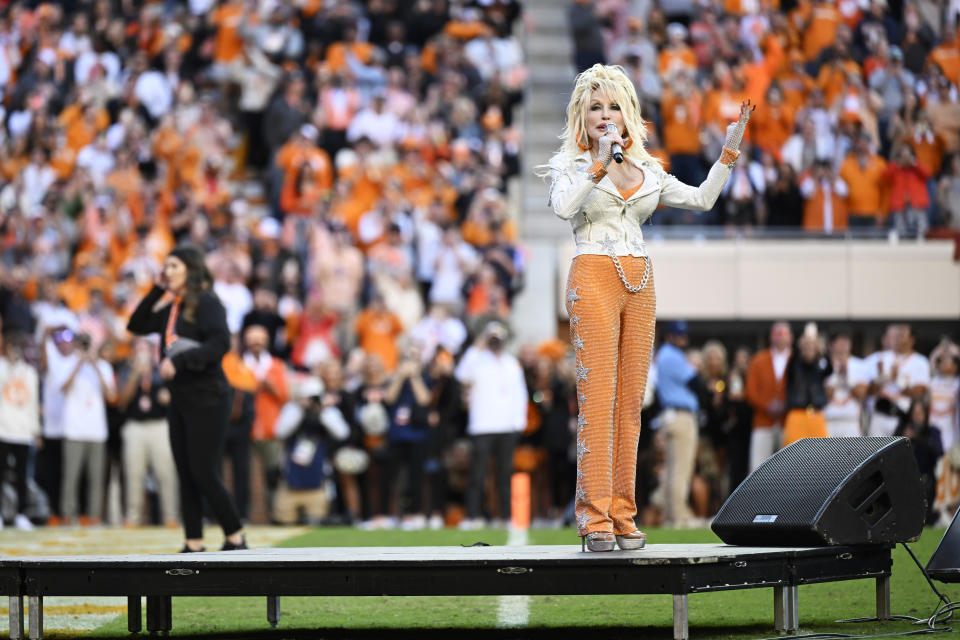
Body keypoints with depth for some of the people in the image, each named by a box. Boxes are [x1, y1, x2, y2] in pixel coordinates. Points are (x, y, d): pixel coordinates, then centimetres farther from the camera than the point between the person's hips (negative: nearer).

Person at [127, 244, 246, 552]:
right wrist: (156, 291, 12)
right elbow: (136, 326, 22)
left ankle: (236, 538, 4)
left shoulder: (206, 302, -9)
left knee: (203, 474, -8)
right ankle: (194, 545, 9)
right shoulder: (171, 309, 14)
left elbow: (220, 342, -22)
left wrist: (179, 361, -26)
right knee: (186, 476, 6)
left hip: (207, 400, -8)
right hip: (179, 399, 8)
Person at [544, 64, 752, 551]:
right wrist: (600, 163, -20)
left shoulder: (647, 170, 17)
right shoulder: (569, 166, 4)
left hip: (639, 285, 5)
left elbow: (702, 199, 16)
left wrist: (729, 152, 9)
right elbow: (564, 207, -16)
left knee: (631, 401, 3)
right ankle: (595, 517, -12)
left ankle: (623, 515, 6)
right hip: (594, 278, -5)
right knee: (597, 400, -11)